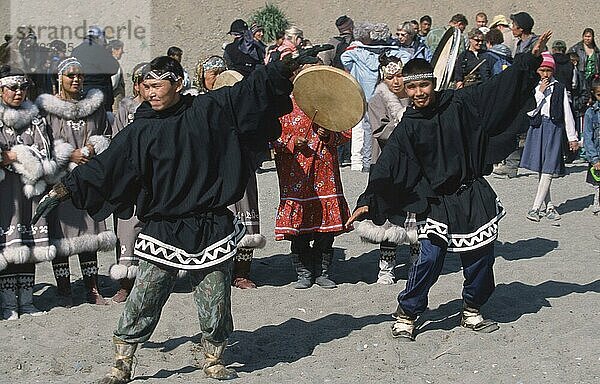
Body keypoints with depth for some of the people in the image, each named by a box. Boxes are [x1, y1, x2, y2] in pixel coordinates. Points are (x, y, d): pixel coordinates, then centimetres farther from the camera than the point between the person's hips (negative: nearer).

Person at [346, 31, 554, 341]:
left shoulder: (459, 103, -1)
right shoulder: (407, 128, -4)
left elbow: (500, 87, 3)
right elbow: (386, 167, -10)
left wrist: (531, 59, -2)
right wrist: (367, 202, -20)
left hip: (473, 195, 3)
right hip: (437, 202, -3)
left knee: (481, 256, 7)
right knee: (429, 259, -11)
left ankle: (471, 311, 27)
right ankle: (406, 315, 7)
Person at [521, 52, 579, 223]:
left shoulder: (560, 88, 2)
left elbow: (567, 113, 5)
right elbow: (530, 111, -6)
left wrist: (572, 137, 5)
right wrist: (540, 92, -10)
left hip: (554, 129, -2)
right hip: (537, 129, 2)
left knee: (548, 170, -8)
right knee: (540, 170, 5)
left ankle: (536, 208, -6)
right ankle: (549, 207, 15)